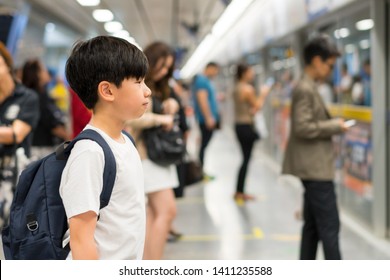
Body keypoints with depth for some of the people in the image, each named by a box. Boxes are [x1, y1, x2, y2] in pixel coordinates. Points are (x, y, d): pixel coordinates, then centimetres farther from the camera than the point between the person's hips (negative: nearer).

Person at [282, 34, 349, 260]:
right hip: (316, 168, -11)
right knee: (330, 226, -6)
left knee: (313, 225, 14)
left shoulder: (309, 87, 16)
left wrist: (331, 124, 10)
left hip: (314, 167, 11)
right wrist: (335, 126, -15)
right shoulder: (305, 89, -16)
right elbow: (303, 127, -23)